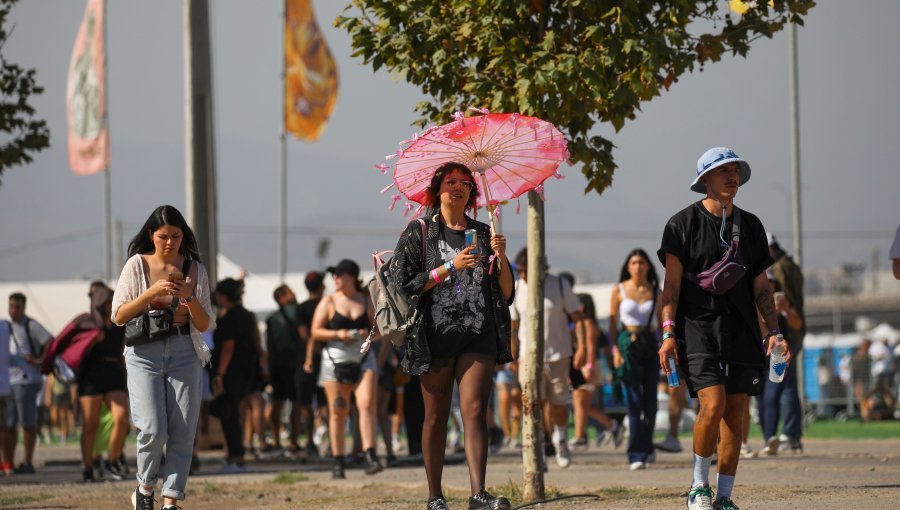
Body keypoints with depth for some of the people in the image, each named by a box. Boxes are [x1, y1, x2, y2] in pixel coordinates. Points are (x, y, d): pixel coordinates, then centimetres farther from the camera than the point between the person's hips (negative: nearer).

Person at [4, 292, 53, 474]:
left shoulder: (31, 325, -7)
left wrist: (40, 360, -14)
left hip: (26, 380, -8)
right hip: (8, 381, 8)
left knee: (27, 423, -5)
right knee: (8, 424, 6)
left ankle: (28, 464, -2)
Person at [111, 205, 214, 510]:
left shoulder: (195, 269, 8)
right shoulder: (137, 265, 2)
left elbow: (205, 325, 8)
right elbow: (119, 316, -3)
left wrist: (190, 299, -11)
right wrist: (152, 292, -14)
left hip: (184, 351, 2)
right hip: (144, 352, -2)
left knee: (182, 432, -5)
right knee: (153, 429, -13)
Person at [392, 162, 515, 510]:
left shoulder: (483, 234, 15)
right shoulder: (419, 232, 8)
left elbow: (507, 294, 12)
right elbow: (405, 285, -3)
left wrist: (501, 258, -5)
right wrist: (450, 267, -11)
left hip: (478, 336, 1)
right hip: (435, 334, -1)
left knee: (475, 411, -12)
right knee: (436, 417, 3)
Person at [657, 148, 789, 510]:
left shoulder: (750, 226, 15)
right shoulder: (684, 223, 2)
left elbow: (761, 285, 16)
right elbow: (672, 283, -2)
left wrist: (774, 332, 6)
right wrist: (668, 333, -11)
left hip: (741, 329, 4)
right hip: (698, 326, -4)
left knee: (735, 412, 1)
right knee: (713, 404, -18)